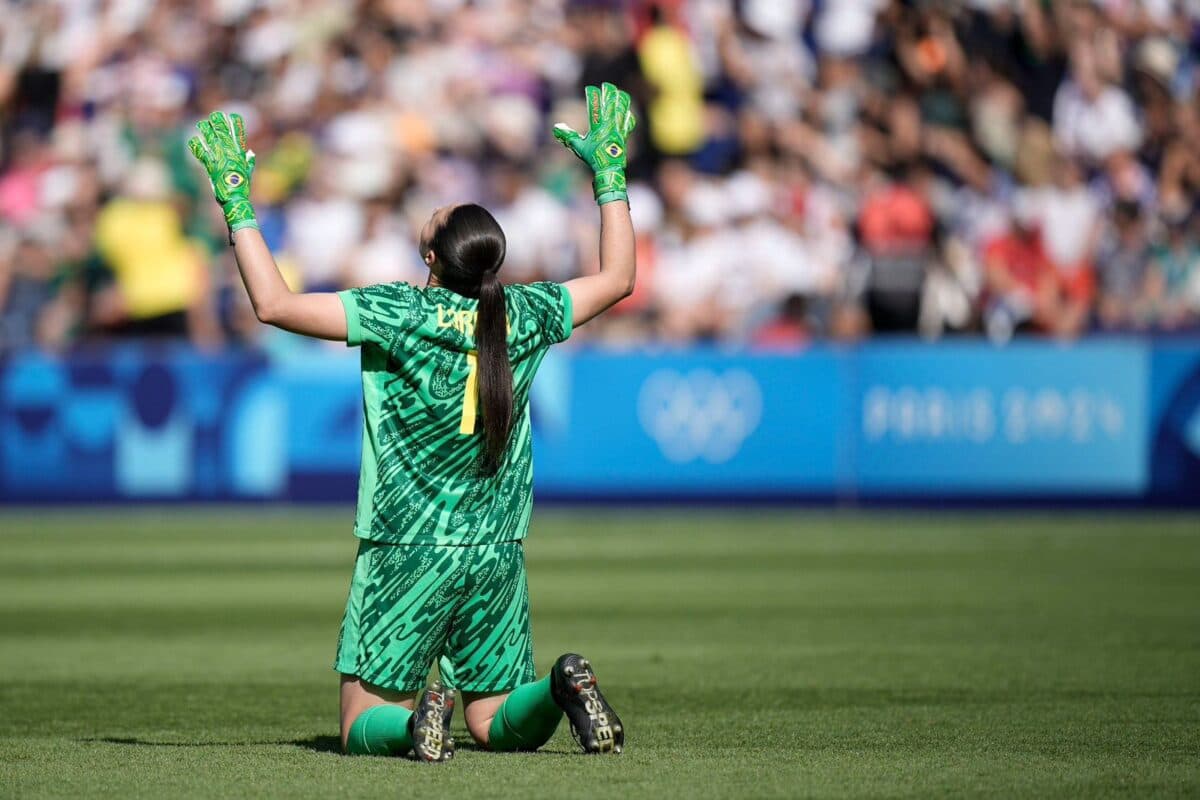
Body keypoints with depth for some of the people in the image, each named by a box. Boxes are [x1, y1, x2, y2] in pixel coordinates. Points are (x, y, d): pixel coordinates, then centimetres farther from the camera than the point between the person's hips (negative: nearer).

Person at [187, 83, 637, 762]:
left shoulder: (400, 312, -13)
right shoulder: (524, 317, -1)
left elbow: (274, 303, -15)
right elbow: (618, 278, 17)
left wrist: (236, 201, -8)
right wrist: (611, 171, 21)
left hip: (407, 552, -4)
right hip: (499, 554, 4)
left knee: (364, 729, 4)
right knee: (502, 726, 13)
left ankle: (418, 716, -29)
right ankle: (563, 687, -19)